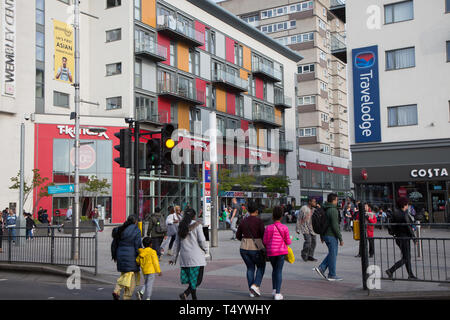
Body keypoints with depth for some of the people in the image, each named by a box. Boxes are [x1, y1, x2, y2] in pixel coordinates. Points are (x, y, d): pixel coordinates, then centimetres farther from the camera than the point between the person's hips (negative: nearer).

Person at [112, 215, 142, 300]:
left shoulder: (120, 229, 8)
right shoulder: (136, 230, -9)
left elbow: (116, 243, 10)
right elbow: (137, 245, -12)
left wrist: (115, 255, 16)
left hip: (120, 254, 6)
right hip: (131, 255, -6)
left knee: (124, 274, 20)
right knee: (131, 276, 5)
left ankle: (116, 291, 2)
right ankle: (127, 297, 6)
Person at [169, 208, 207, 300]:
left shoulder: (181, 226, 10)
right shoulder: (197, 225, -5)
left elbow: (178, 244, 13)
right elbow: (201, 240, -10)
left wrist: (175, 258, 18)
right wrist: (205, 249, 9)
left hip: (184, 257, 6)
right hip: (196, 256, -6)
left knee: (192, 279, 12)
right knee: (198, 279, -1)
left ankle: (194, 298, 11)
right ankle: (185, 294, -19)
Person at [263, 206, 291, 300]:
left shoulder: (268, 228, -4)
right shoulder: (285, 228, -5)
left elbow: (264, 241, -2)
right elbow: (288, 242, -1)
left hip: (271, 252, 1)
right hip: (281, 251, -1)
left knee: (274, 269, 21)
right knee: (279, 271, 3)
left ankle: (274, 289, 17)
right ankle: (278, 293, -1)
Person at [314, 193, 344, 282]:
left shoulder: (323, 209, 9)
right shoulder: (333, 210, -18)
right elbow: (335, 226, -21)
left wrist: (321, 236, 23)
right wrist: (341, 238, -14)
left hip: (325, 235, 9)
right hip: (331, 236, -9)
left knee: (332, 254, 19)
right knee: (333, 255, 2)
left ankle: (321, 268, 11)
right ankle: (332, 275, 10)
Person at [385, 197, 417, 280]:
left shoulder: (395, 213, 5)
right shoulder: (404, 215, -19)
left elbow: (393, 226, 10)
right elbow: (408, 227, -18)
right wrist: (414, 237, -9)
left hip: (398, 237, 9)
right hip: (404, 238, -9)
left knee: (408, 257, 17)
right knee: (405, 258, -2)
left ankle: (410, 275, 22)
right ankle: (390, 271, -8)